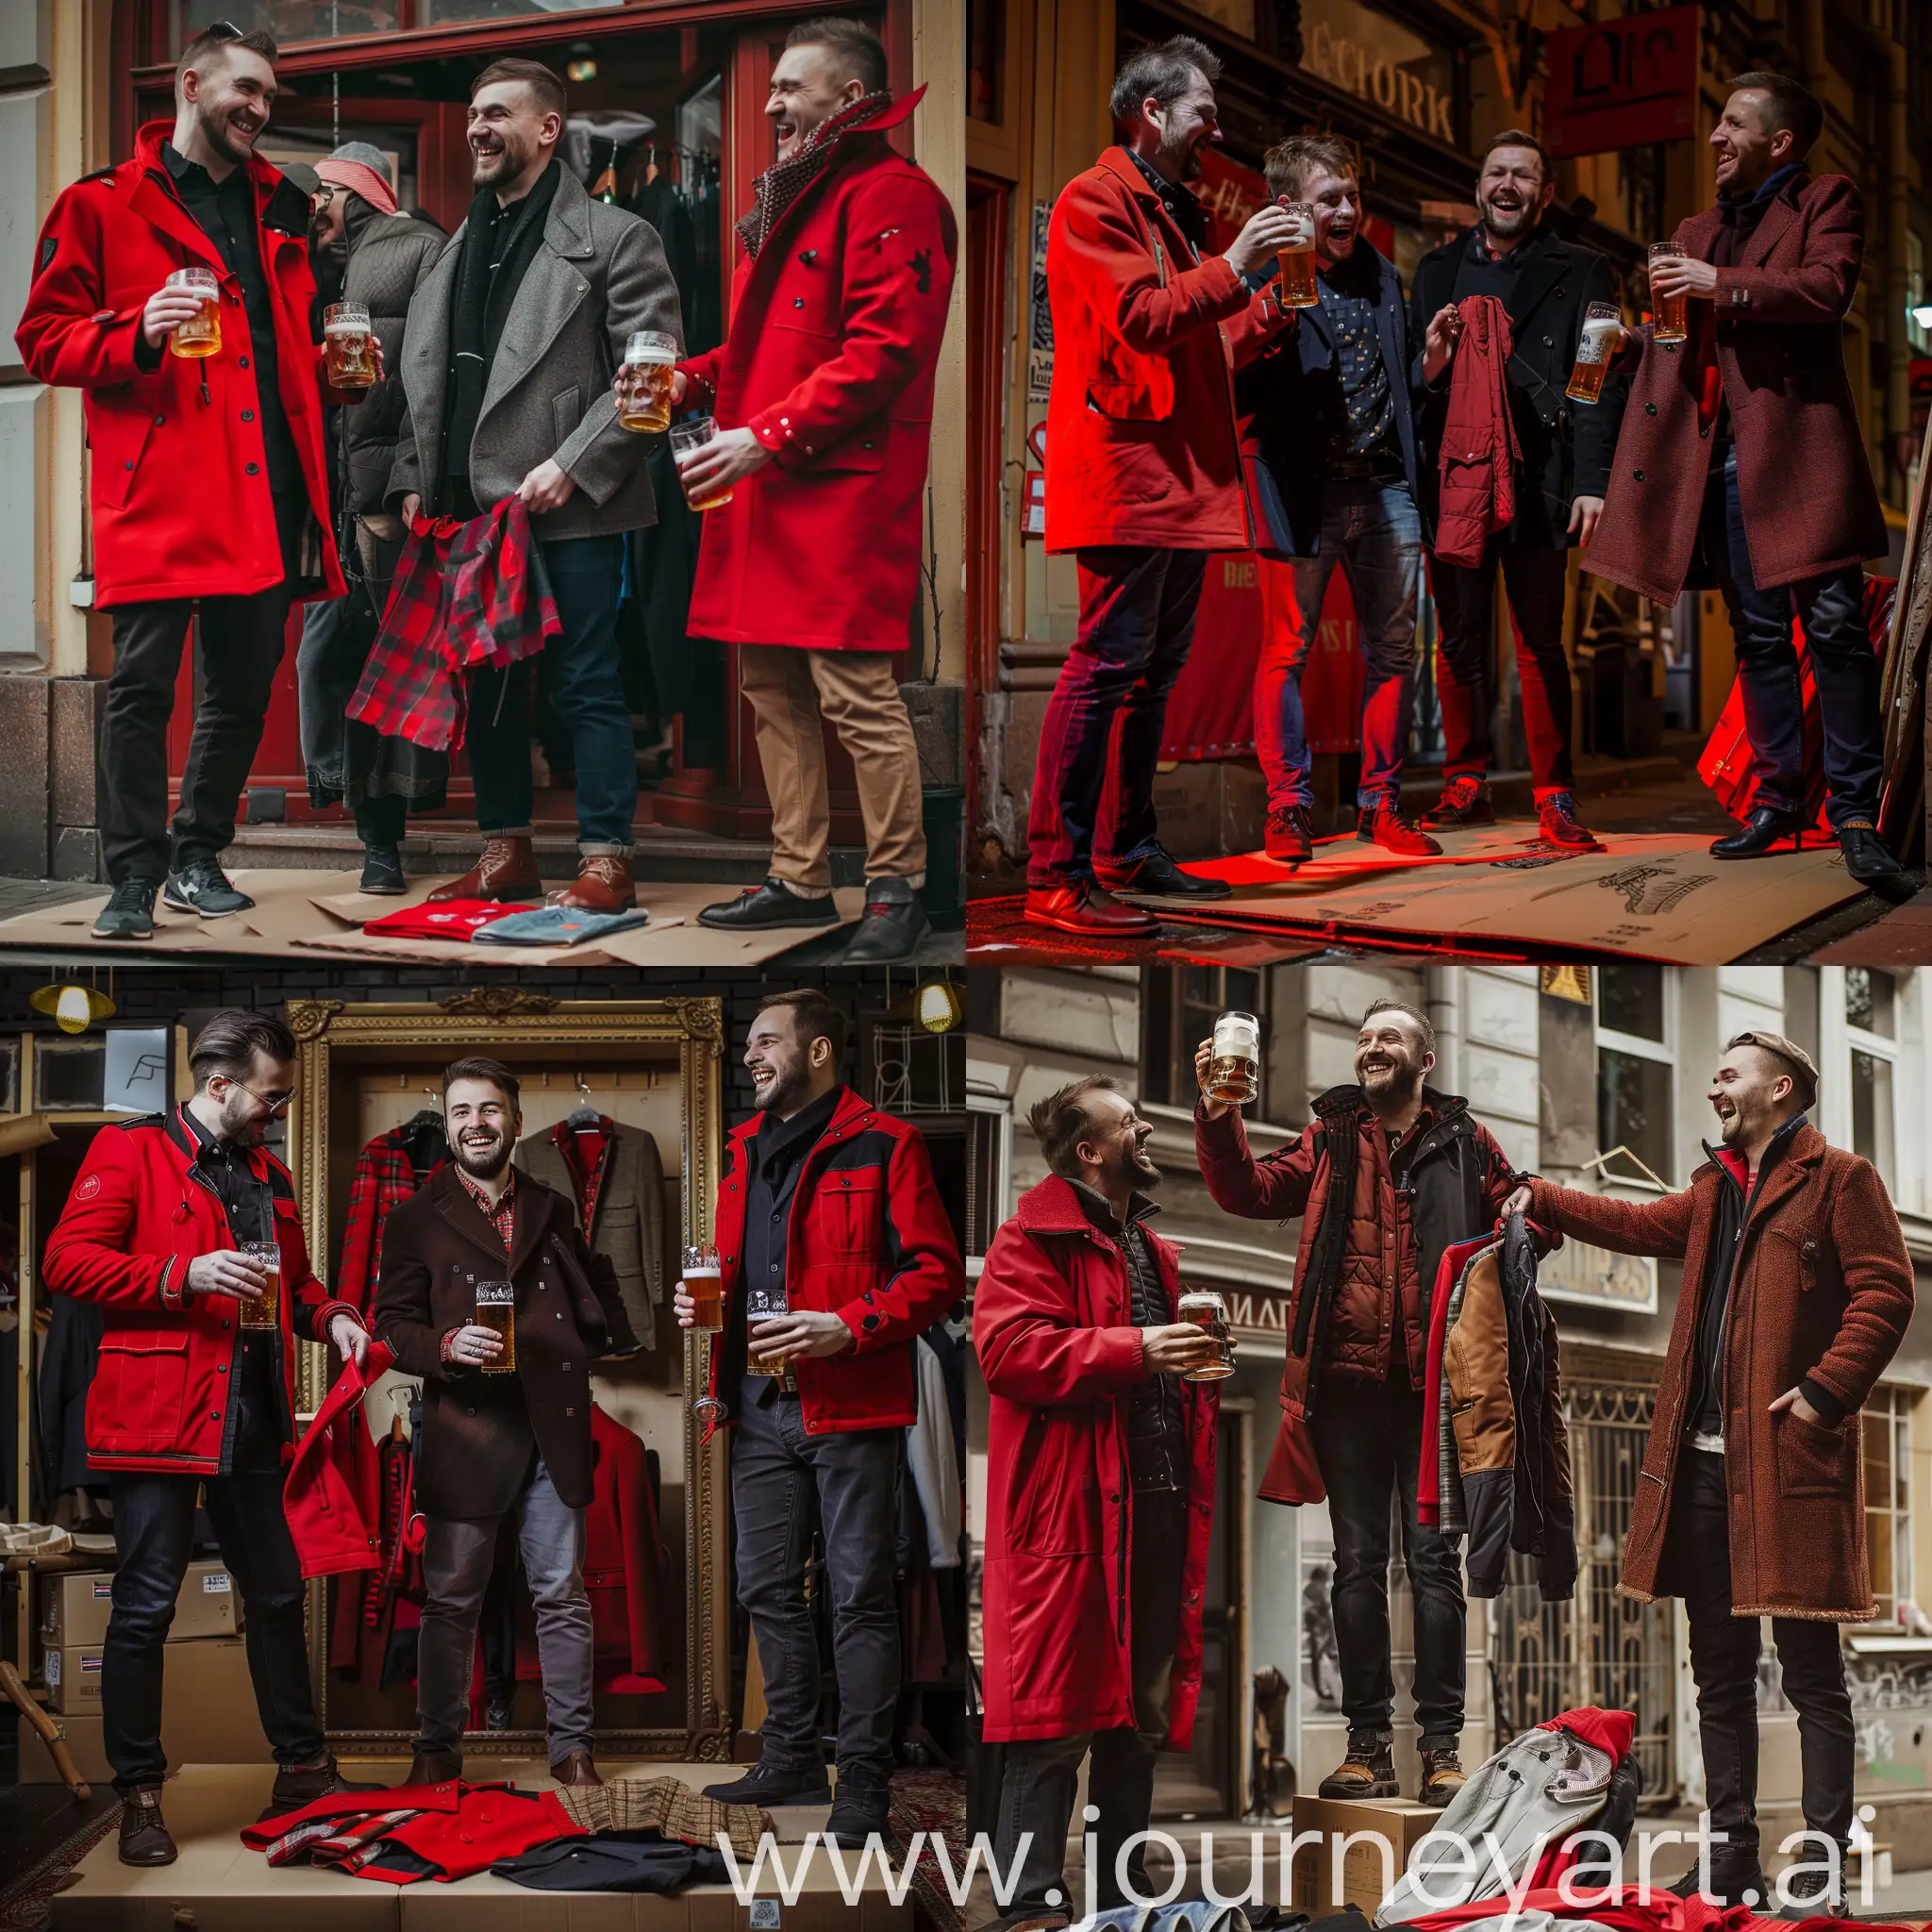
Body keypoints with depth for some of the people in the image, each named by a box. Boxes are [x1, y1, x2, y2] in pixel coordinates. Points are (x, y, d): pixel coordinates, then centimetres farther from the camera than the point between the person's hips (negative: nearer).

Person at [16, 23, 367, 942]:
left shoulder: (277, 211, 19)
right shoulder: (102, 206, 3)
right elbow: (45, 339, 0)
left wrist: (330, 368, 11)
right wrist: (138, 337, -16)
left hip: (266, 488, 6)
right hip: (157, 492, -5)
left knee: (244, 686, 8)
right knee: (141, 683, -7)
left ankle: (198, 857, 21)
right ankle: (133, 878, 0)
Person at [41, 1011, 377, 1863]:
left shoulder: (268, 1175, 18)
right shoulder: (130, 1151, -4)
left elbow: (294, 1280, 29)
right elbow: (67, 1258, -11)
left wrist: (329, 1315, 7)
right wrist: (183, 1276, -20)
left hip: (252, 1424, 7)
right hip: (158, 1419, -7)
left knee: (277, 1596, 14)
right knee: (145, 1607, -3)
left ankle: (302, 1767, 26)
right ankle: (139, 1796, 4)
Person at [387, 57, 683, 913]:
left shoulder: (612, 239, -3)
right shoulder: (460, 248, 20)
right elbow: (426, 378, 23)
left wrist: (571, 466, -17)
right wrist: (414, 478, 11)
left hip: (566, 511, -7)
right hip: (469, 507, 7)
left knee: (587, 688, -4)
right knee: (483, 685, 10)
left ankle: (606, 864, 0)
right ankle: (506, 852, 19)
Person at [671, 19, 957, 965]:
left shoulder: (889, 196, -10)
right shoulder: (793, 196, 21)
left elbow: (884, 350, -19)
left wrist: (768, 436, -21)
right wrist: (694, 380, 10)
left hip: (845, 492, -10)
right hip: (767, 492, 10)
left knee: (856, 693, -9)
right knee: (772, 686, 11)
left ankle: (897, 888, 0)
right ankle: (800, 879, 19)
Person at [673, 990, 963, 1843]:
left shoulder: (883, 1146, -6)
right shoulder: (746, 1150, 17)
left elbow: (938, 1272, -10)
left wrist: (848, 1327, -20)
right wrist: (701, 1297, 6)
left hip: (848, 1403, -7)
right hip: (760, 1405, 7)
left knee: (860, 1595, -3)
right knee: (767, 1588, 12)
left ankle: (863, 1780, 2)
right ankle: (792, 1757, 23)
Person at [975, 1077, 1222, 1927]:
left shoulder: (1151, 1251, 22)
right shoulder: (1033, 1241, -5)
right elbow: (1006, 1347, -20)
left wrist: (1195, 1365, 12)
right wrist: (1132, 1351, -22)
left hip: (1155, 1505, 9)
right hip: (1072, 1508, -9)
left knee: (1142, 1710, 13)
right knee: (1055, 1710, -9)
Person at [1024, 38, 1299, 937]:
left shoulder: (1175, 209, 24)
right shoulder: (1095, 202, -6)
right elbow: (1142, 318, -18)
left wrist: (1275, 303, 14)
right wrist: (1230, 266, -15)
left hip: (1184, 475, 10)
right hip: (1128, 468, -10)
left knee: (1157, 666, 12)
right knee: (1108, 661, -13)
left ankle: (1127, 851, 19)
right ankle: (1055, 874, -13)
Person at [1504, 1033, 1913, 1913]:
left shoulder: (1839, 1178, -4)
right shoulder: (1715, 1190, 20)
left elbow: (1885, 1293, -11)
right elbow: (1640, 1224, 33)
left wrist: (1827, 1388, -18)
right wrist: (1543, 1199, 29)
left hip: (1790, 1460, -8)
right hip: (1703, 1461, 8)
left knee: (1810, 1672, -4)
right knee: (1720, 1670, 12)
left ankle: (1823, 1866, -2)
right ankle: (1732, 1855, 18)